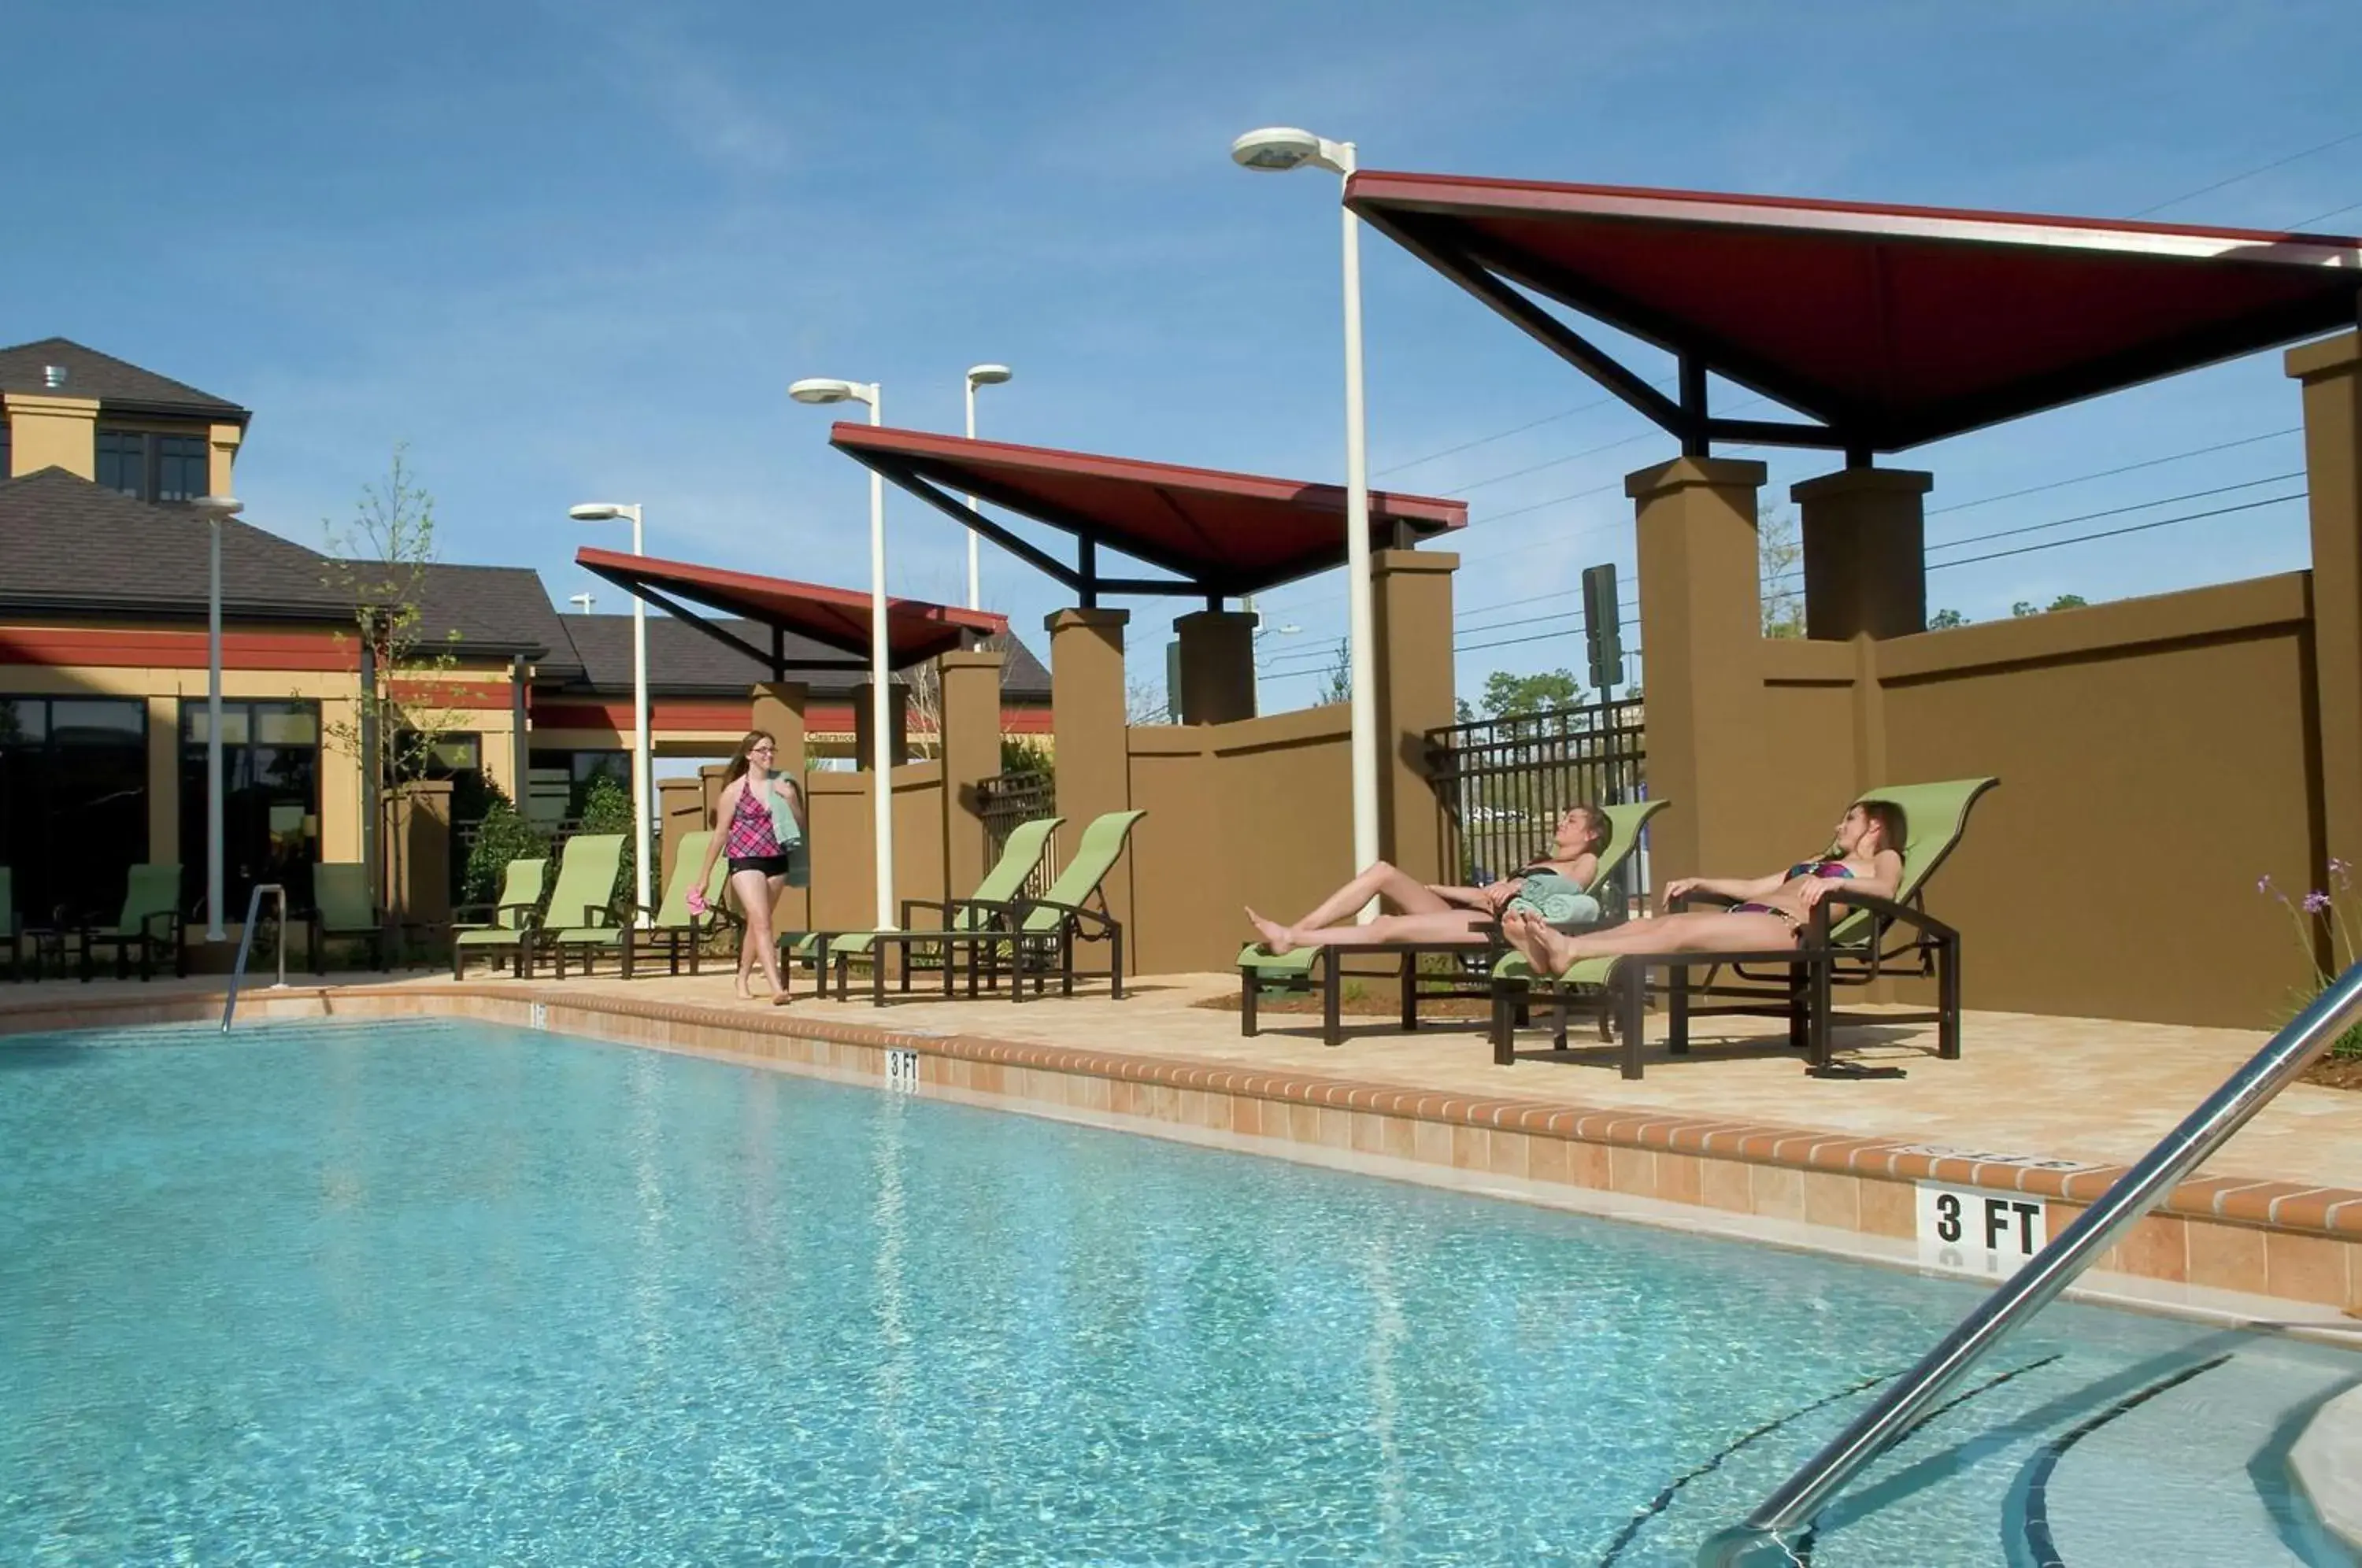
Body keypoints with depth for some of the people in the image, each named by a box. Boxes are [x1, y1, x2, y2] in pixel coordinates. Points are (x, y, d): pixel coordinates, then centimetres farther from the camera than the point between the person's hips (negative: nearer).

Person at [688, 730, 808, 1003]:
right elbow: (721, 834, 2)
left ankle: (743, 980, 30)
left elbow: (799, 824, 11)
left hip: (777, 862, 4)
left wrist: (790, 798, -8)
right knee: (762, 923, -14)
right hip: (746, 862, -4)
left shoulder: (782, 784, 7)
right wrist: (704, 876, 4)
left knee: (755, 924, 14)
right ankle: (776, 987, -22)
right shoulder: (735, 790, -2)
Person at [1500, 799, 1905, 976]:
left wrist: (1835, 882, -26)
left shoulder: (1884, 860, 18)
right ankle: (1548, 950, -41)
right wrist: (1699, 882, 25)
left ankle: (1571, 950, -52)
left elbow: (1885, 890, -7)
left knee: (1681, 929, -32)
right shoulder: (1818, 861, 41)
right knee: (1651, 923, -19)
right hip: (1745, 914, 7)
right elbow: (1753, 886, 37)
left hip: (1785, 925, -7)